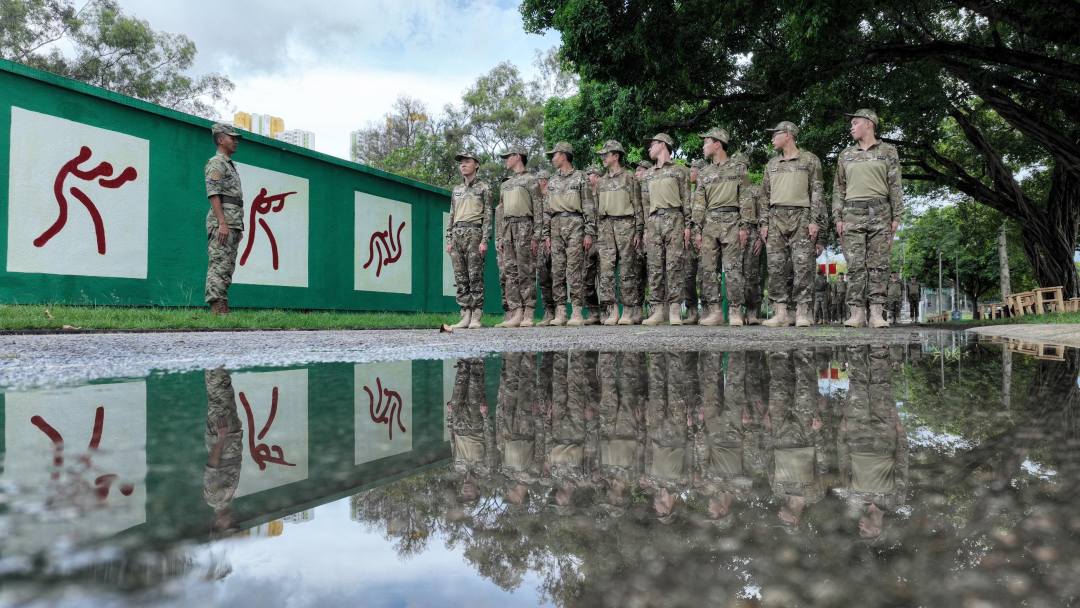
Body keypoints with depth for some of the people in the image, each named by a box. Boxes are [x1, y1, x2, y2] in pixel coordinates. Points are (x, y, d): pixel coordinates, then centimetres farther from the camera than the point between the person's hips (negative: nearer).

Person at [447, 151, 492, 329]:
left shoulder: (483, 187, 4)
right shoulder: (456, 189, 20)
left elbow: (488, 215, -2)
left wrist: (484, 240, -11)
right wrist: (449, 239, 11)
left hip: (474, 232, -5)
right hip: (457, 234, 5)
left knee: (475, 276, -8)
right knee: (460, 278, 1)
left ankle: (476, 317, -7)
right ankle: (465, 315, 4)